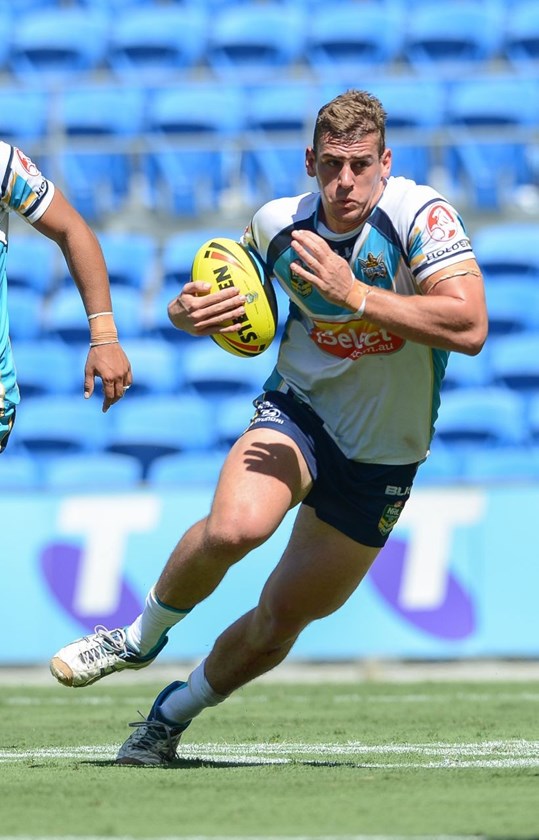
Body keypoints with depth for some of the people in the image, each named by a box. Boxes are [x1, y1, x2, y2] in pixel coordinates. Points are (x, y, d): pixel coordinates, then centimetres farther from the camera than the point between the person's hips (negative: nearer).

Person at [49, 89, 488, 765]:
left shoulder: (422, 217, -21)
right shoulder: (278, 226, -9)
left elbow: (469, 328, -33)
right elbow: (216, 282, 11)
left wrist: (355, 294, -36)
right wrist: (191, 310, -13)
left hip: (383, 457, -1)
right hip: (298, 411, 1)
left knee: (283, 619, 6)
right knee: (234, 527, -31)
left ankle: (174, 713, 33)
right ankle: (140, 638, -3)